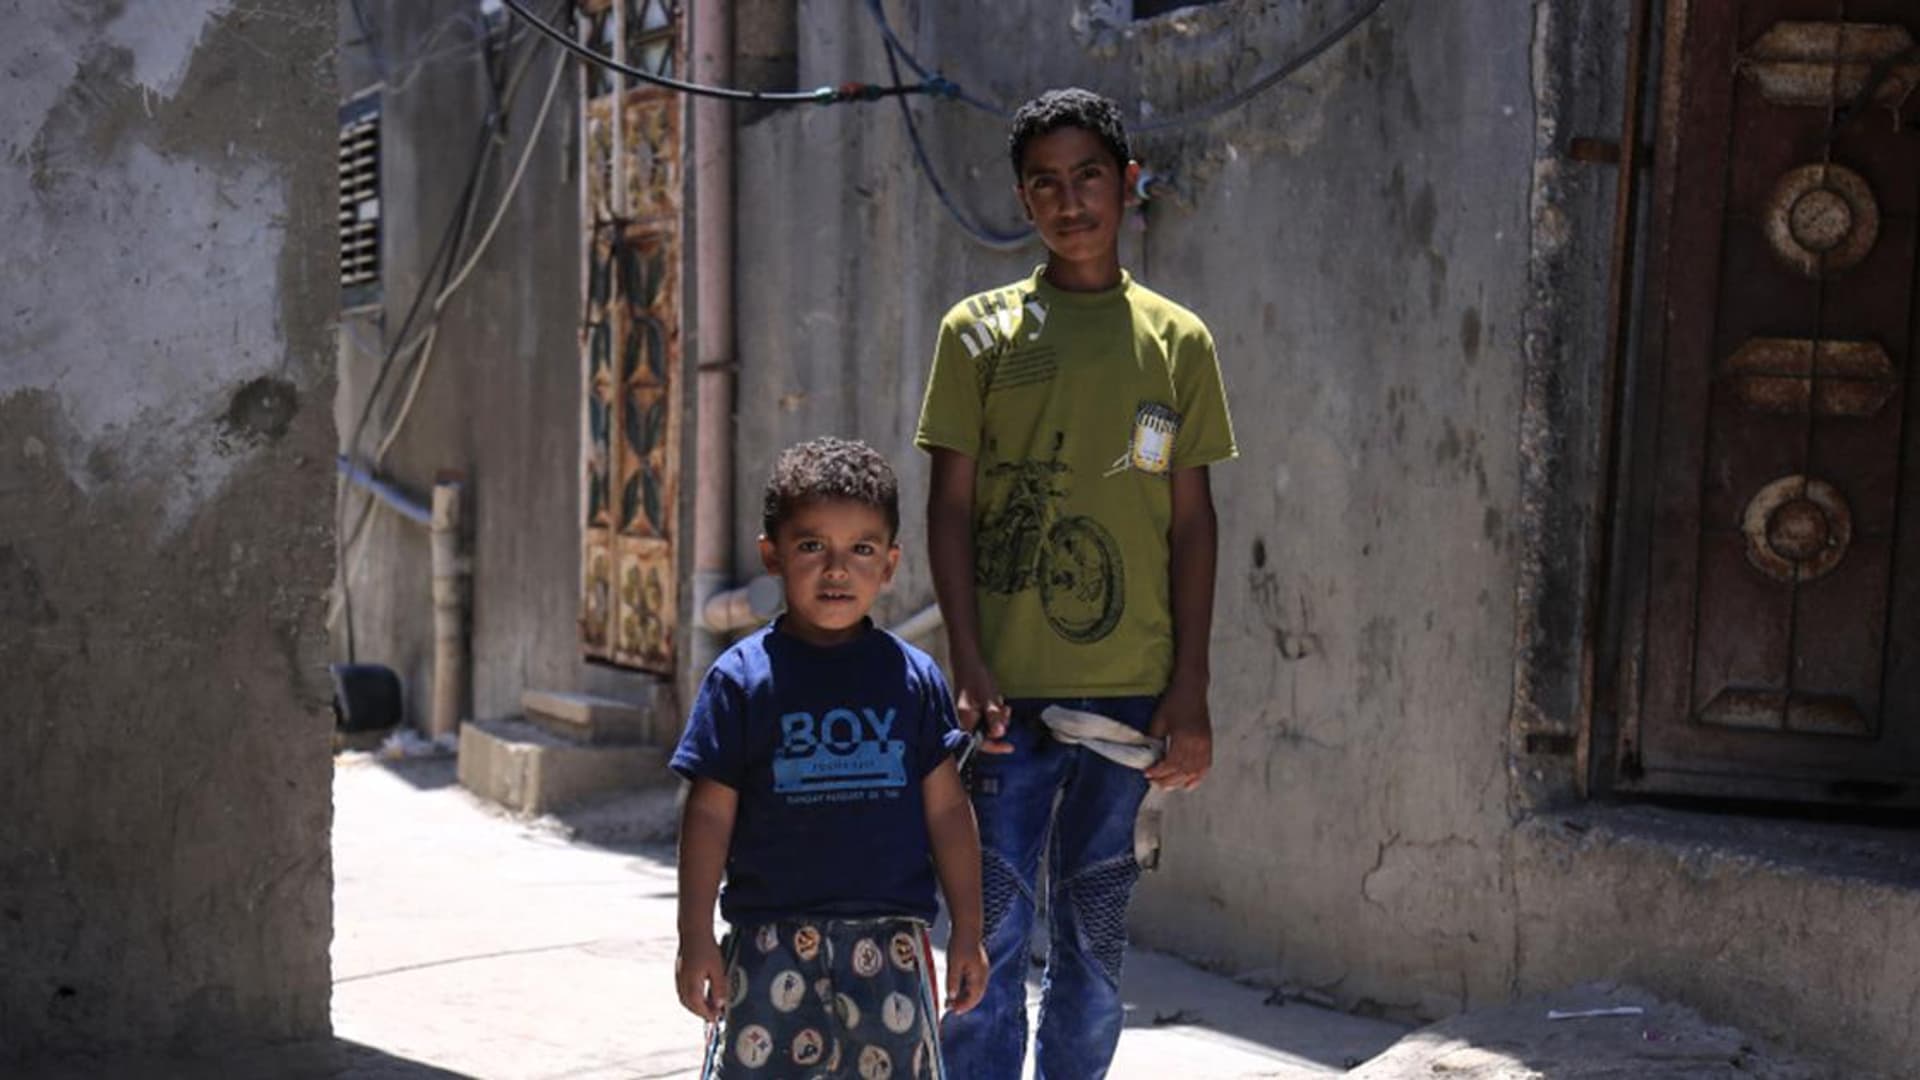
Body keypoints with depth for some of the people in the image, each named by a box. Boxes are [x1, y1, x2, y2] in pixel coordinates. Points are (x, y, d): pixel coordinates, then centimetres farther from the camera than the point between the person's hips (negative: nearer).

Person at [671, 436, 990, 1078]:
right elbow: (710, 814, -2)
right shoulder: (743, 678, -3)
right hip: (771, 940, -2)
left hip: (890, 945, 2)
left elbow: (947, 808, 6)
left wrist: (968, 933, 7)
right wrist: (695, 939, -3)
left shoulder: (913, 677, 2)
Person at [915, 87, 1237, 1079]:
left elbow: (1191, 522, 8)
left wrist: (1190, 691, 1)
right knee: (994, 930, -2)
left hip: (1132, 691, 2)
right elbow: (950, 507, 1)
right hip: (1008, 691, -2)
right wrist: (969, 669, -9)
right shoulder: (980, 330, 4)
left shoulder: (1177, 339, 8)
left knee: (1096, 934, 10)